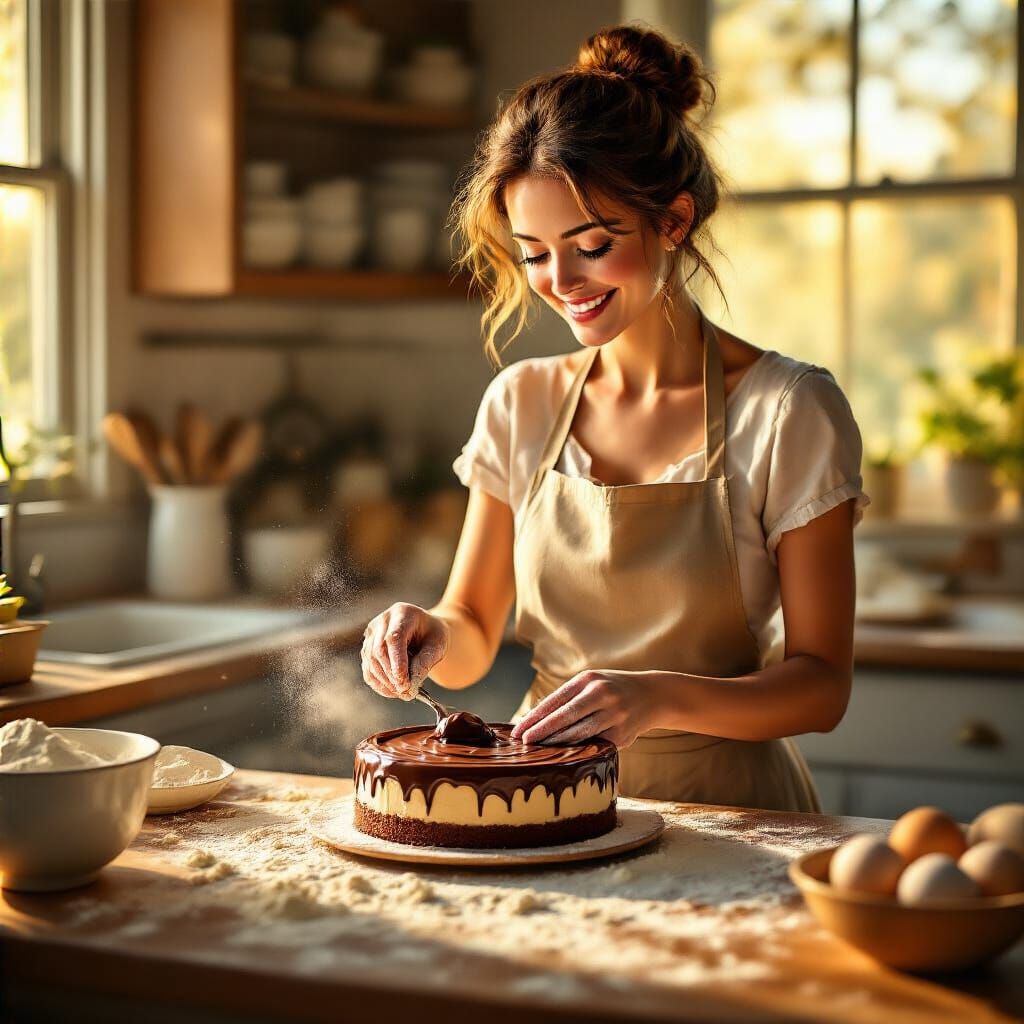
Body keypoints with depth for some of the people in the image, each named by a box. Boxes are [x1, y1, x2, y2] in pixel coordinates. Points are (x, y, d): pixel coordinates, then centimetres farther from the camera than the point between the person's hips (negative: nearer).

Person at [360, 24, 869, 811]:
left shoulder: (791, 411, -6)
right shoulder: (521, 406, 6)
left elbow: (822, 685, -5)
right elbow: (473, 639, 12)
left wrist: (662, 696, -22)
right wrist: (432, 636, -11)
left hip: (727, 812, -3)